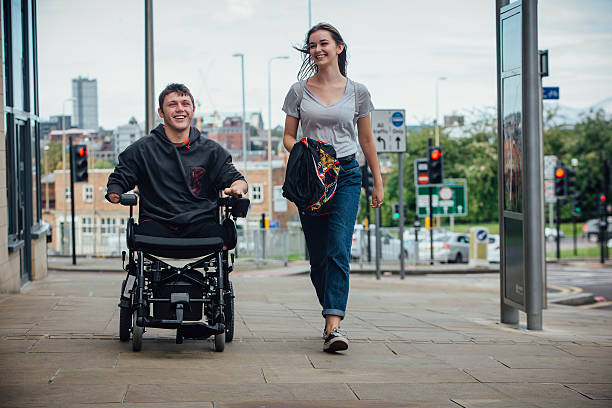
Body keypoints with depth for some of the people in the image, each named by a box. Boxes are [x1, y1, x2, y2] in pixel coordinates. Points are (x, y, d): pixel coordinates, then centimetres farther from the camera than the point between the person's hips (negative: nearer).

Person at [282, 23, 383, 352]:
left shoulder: (357, 91, 7)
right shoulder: (299, 90, 7)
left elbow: (366, 140, 14)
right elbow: (288, 137, 10)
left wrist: (378, 182, 14)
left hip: (346, 174, -1)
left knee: (338, 249, -16)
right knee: (318, 256, 3)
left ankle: (334, 326, -24)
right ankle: (331, 315, 22)